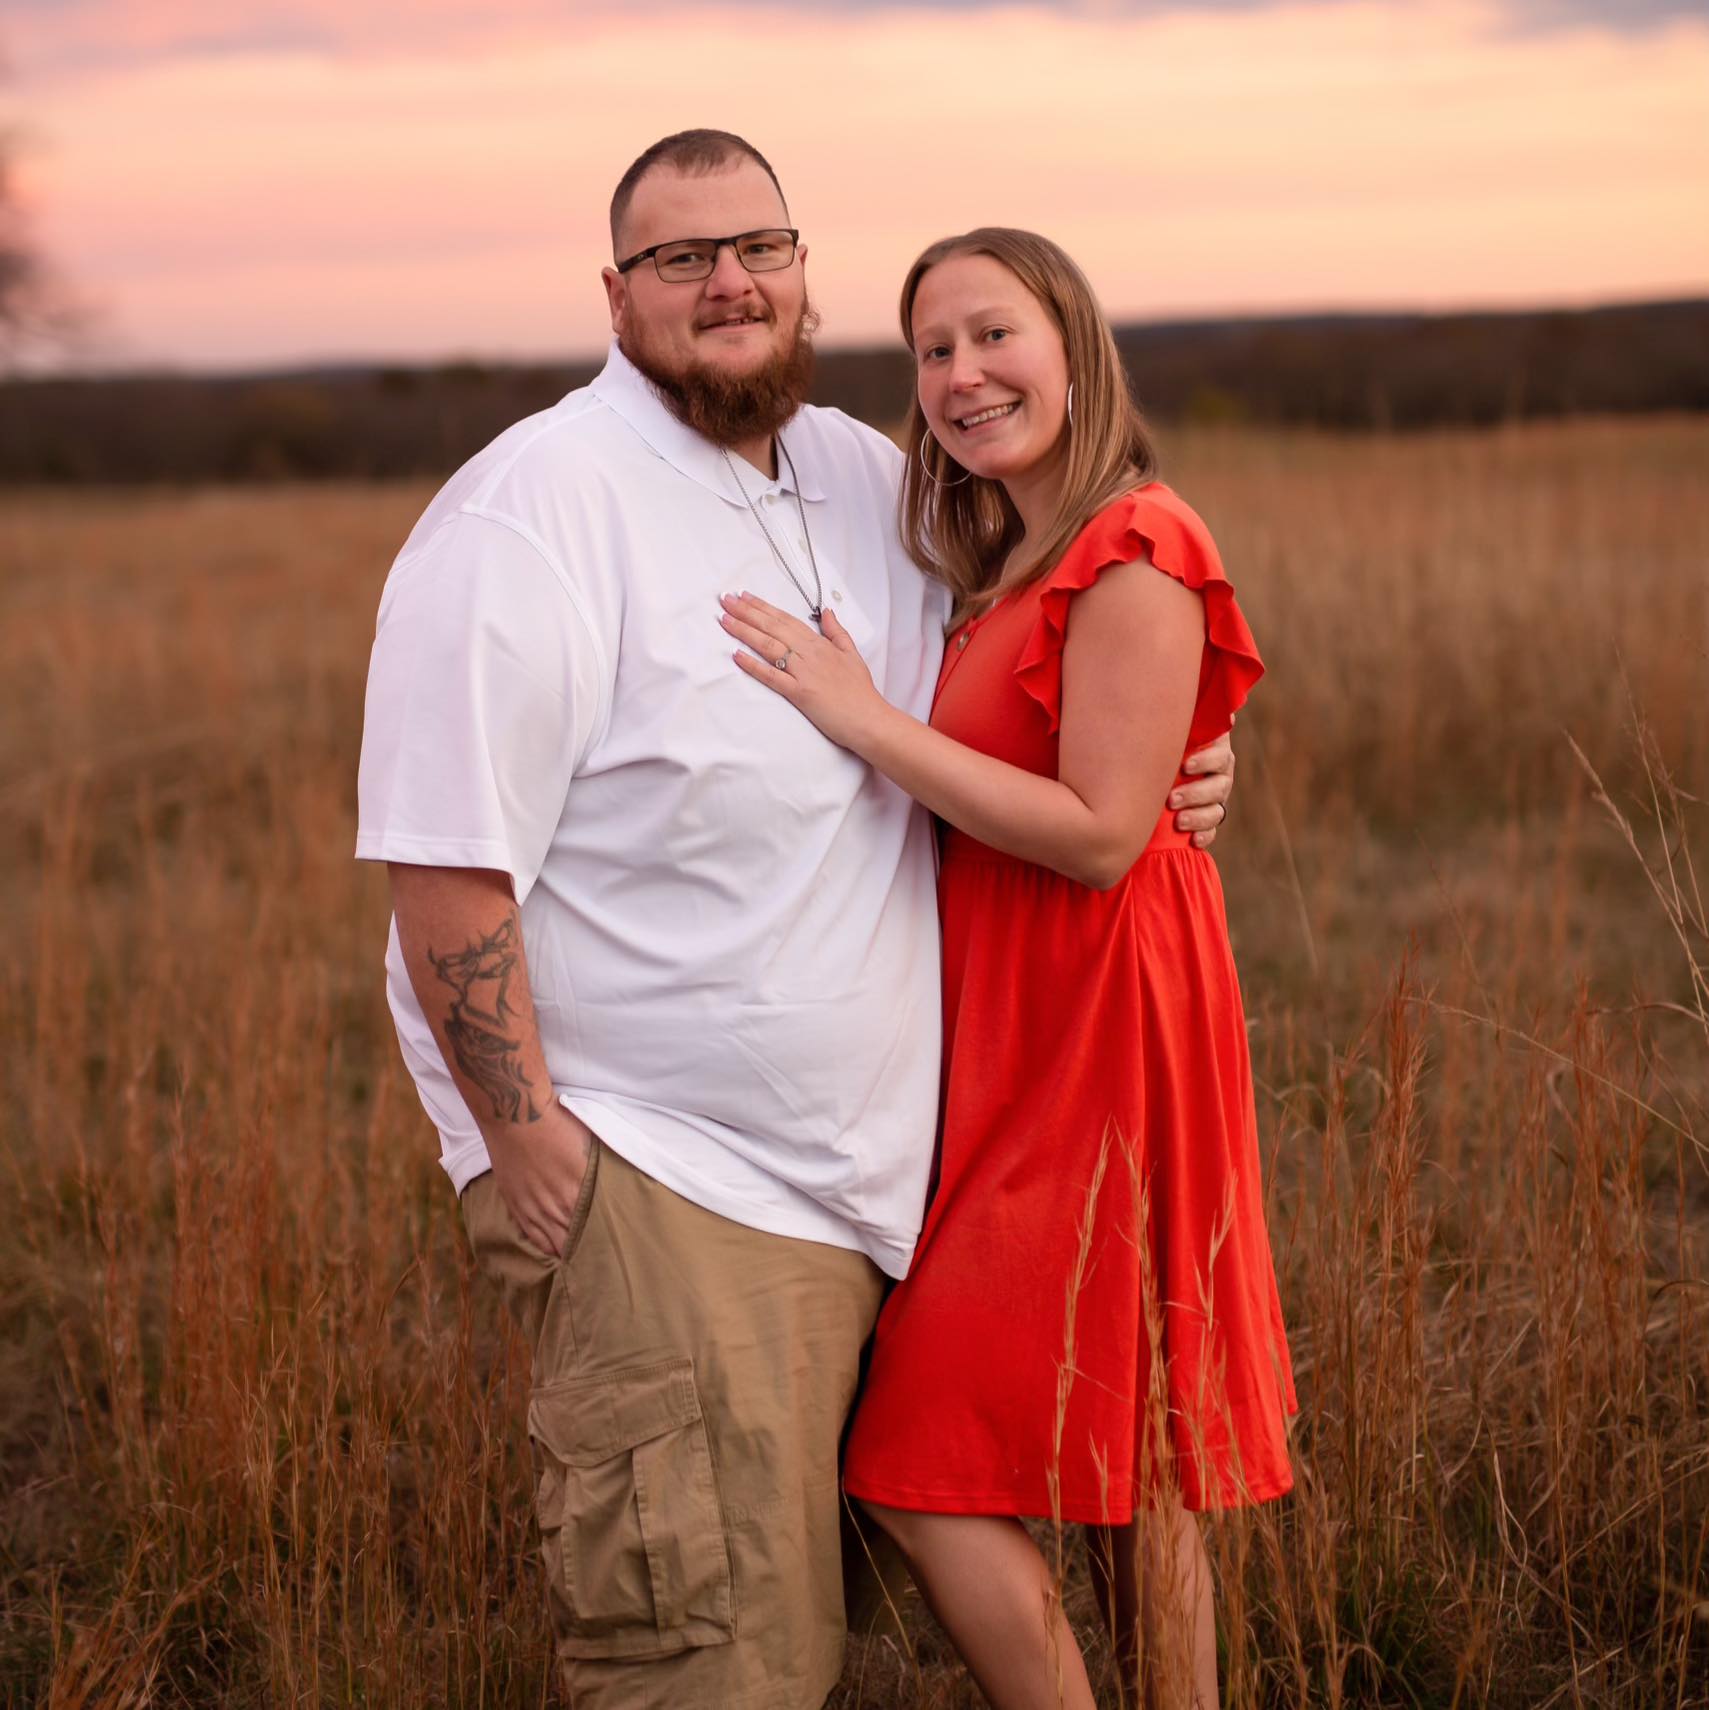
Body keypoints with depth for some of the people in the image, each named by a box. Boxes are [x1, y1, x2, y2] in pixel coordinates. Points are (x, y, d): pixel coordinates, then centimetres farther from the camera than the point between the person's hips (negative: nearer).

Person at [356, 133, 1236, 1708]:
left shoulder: (873, 484, 11)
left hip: (857, 1176, 7)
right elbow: (445, 866, -16)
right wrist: (525, 1145, -18)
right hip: (651, 1180, -7)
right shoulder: (536, 511, -12)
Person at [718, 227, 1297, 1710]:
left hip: (1091, 1031, -9)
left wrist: (864, 718, -20)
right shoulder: (1012, 562, 14)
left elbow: (1100, 832, -20)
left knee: (930, 1471, -5)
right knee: (1117, 1452, 16)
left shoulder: (1133, 553, -15)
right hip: (1024, 1029, 9)